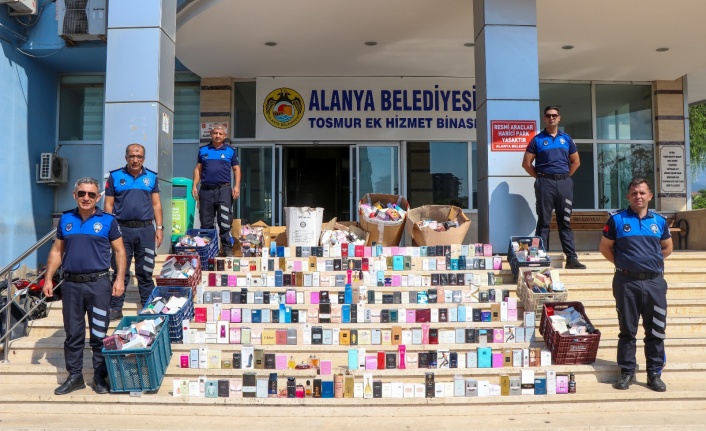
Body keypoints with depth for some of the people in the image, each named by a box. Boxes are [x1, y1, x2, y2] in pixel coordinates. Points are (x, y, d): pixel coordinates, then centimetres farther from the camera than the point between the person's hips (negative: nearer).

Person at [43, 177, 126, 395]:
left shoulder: (108, 220, -1)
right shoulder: (65, 219, 9)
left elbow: (119, 251, 1)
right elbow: (57, 251, 13)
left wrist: (120, 279, -9)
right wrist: (48, 278, 7)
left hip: (98, 283, -3)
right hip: (71, 284, 3)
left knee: (99, 334, 4)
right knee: (73, 333, 10)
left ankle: (100, 377, 15)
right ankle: (74, 376, 21)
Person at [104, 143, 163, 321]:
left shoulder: (152, 177, 9)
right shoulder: (115, 177, 5)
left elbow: (156, 204, 10)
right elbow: (108, 204, 4)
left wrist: (159, 228, 3)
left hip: (146, 229, 1)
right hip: (122, 229, -1)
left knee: (145, 271, 6)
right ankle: (116, 308, 11)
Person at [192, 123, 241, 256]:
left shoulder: (230, 151, 8)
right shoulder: (203, 150, 12)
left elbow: (236, 169, 8)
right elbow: (198, 169, 13)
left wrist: (237, 186, -4)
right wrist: (194, 186, 2)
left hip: (223, 189, -2)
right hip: (206, 189, 2)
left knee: (225, 221, -7)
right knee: (205, 222, 7)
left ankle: (227, 248, -2)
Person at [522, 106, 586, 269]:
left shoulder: (566, 139, 12)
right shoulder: (537, 139, 3)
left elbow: (576, 162, 18)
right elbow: (526, 163, 2)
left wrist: (565, 176, 8)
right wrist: (539, 177, -2)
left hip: (564, 183, 3)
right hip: (545, 183, -3)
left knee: (565, 222, 6)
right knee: (543, 222, 0)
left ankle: (571, 257, 7)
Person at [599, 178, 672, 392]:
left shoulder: (659, 221, 7)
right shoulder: (617, 220, 0)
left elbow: (667, 248, 20)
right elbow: (605, 247, 6)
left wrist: (652, 261, 8)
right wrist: (621, 262, -1)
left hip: (654, 282, 2)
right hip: (627, 282, -2)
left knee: (656, 331, 6)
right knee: (627, 330, 6)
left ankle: (655, 373, 18)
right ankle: (627, 371, 17)